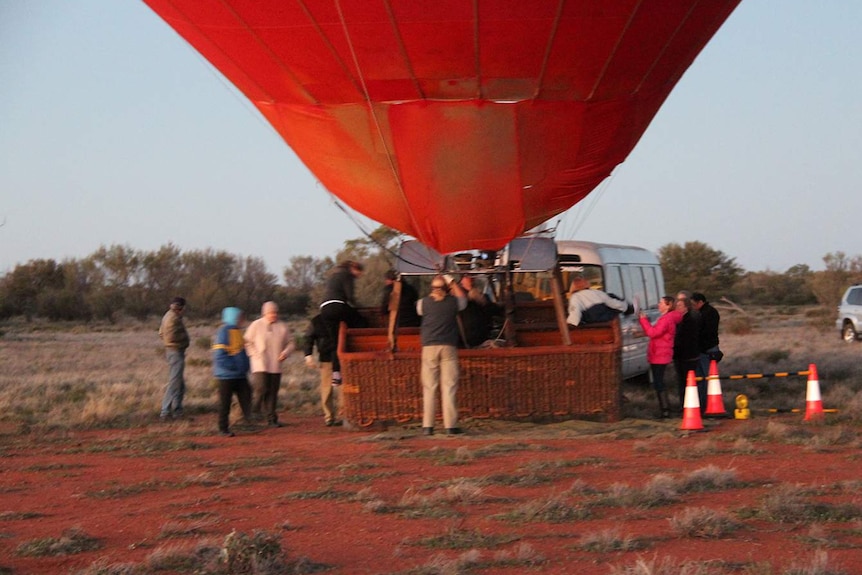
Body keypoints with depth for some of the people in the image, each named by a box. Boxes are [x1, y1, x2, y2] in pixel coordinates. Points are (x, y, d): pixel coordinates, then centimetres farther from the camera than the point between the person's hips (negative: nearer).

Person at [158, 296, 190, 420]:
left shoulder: (168, 315, 14)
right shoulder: (174, 318, -18)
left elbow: (161, 333, 20)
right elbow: (172, 336, -26)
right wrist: (184, 336, -10)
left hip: (171, 351, 11)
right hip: (176, 351, -11)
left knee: (180, 383, 18)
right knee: (174, 383, -8)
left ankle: (177, 410, 24)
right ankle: (165, 412, -9)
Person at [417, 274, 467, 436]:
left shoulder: (424, 303, 3)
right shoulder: (453, 302, 4)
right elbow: (463, 298, 27)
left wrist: (432, 296, 30)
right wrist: (453, 282, 32)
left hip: (429, 348, 1)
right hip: (448, 347, -1)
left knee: (429, 387, 3)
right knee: (449, 387, -1)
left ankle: (427, 426, 0)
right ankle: (451, 425, -4)